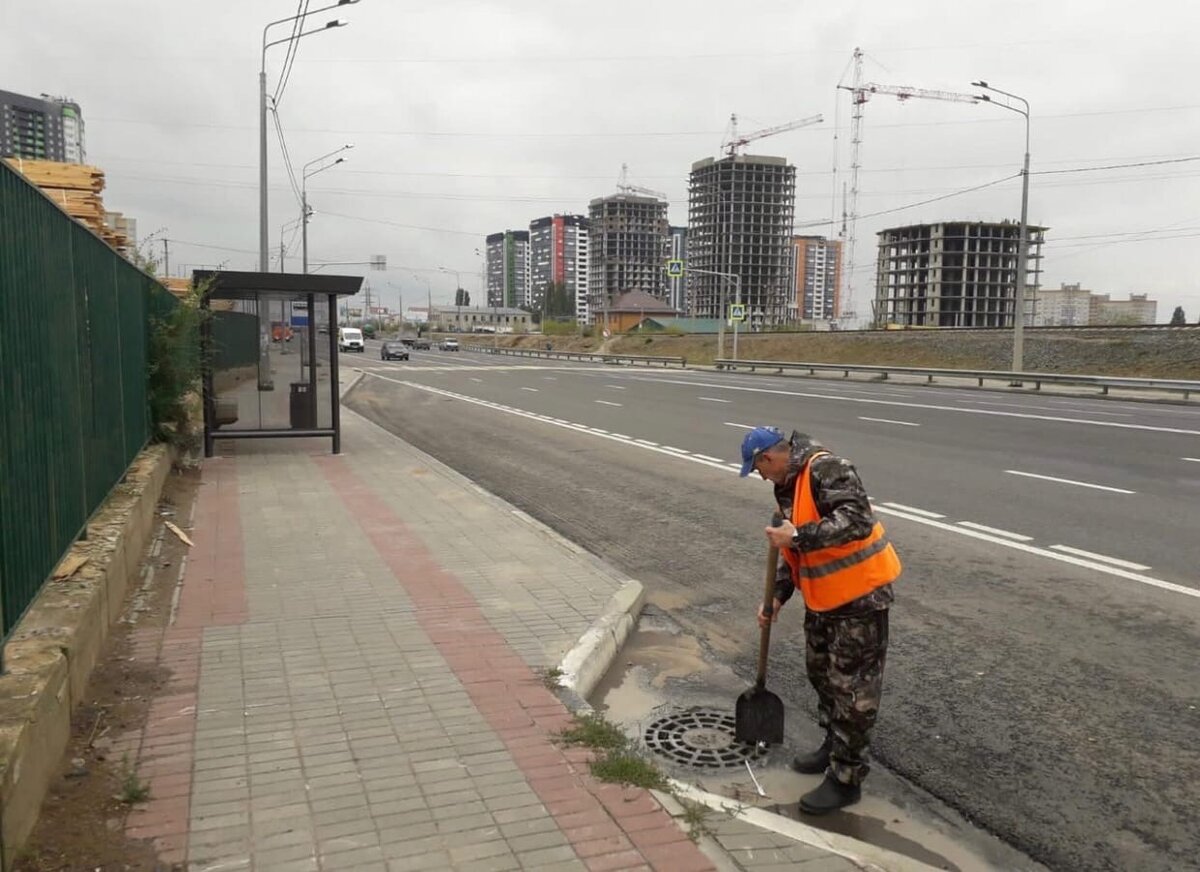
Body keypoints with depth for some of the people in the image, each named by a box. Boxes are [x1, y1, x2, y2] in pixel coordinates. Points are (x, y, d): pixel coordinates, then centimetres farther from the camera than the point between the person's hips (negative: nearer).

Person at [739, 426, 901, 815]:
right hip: (824, 598, 10)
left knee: (852, 687, 0)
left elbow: (857, 520, -34)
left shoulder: (826, 469, -21)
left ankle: (845, 778, 11)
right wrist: (777, 595, 10)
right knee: (821, 672, 22)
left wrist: (799, 535, -34)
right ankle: (834, 746, 41)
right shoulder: (787, 486, 9)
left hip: (860, 596, -10)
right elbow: (795, 550, 16)